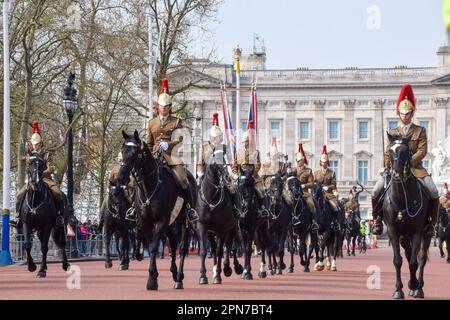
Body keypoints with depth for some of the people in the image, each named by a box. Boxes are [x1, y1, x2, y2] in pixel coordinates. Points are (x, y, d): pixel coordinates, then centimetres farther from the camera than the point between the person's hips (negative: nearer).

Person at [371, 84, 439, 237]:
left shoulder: (420, 131, 6)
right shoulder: (393, 132, 13)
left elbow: (422, 151, -5)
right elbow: (388, 153, 9)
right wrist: (387, 169, -7)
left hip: (415, 168, -2)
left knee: (434, 193, -22)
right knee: (376, 192, -17)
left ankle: (430, 223, -6)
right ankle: (378, 220, 2)